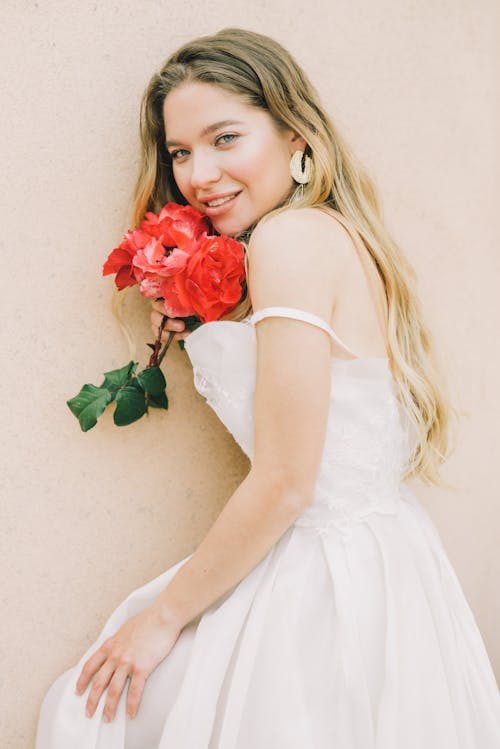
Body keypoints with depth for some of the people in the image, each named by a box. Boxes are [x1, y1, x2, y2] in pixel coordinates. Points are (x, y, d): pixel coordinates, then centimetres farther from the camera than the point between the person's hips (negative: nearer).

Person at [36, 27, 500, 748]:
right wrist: (197, 331, 3)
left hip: (322, 578, -9)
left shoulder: (291, 235, -18)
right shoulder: (346, 236, 10)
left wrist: (164, 614, -9)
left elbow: (286, 482, -21)